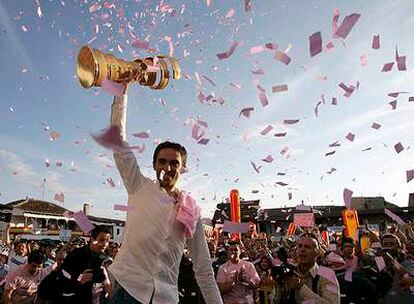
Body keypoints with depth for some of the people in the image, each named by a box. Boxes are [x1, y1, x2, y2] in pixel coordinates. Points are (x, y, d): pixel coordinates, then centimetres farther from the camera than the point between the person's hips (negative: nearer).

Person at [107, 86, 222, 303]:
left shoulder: (192, 212, 6)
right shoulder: (140, 187, 3)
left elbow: (204, 269, 9)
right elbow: (118, 137, -3)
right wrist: (122, 90, -6)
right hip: (129, 286, -1)